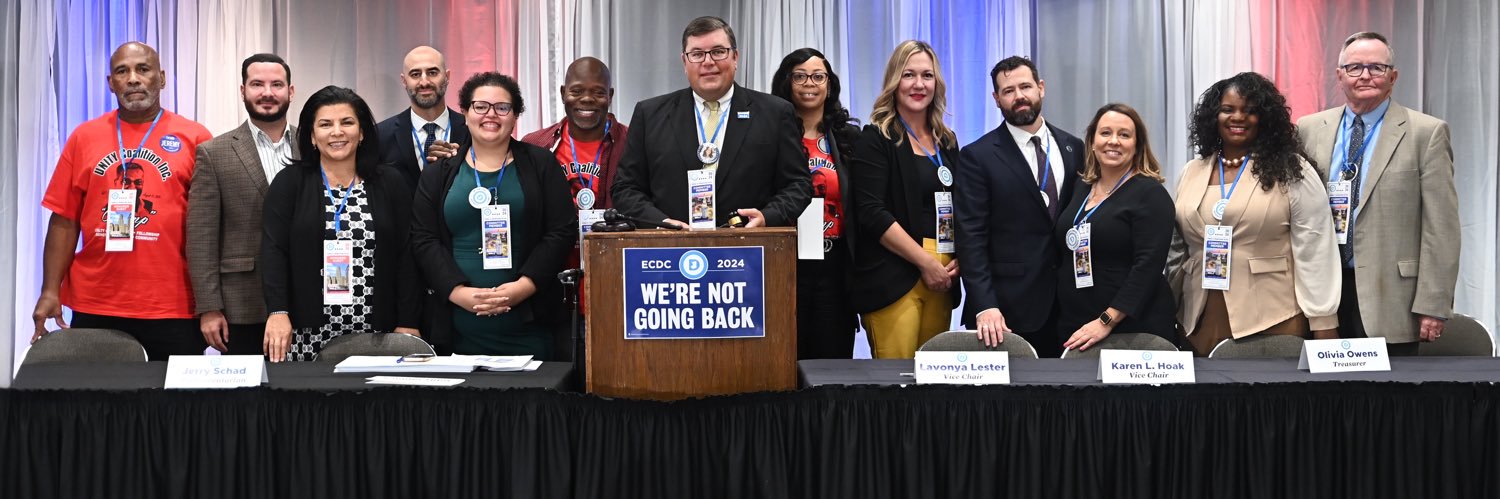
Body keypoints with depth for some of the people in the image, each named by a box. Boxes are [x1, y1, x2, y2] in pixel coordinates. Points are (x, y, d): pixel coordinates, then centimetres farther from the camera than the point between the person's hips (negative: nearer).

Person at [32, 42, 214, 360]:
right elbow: (65, 220, 7)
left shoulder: (194, 138, 2)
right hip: (93, 309, 2)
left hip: (173, 310, -2)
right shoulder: (84, 137, 8)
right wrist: (50, 291, -1)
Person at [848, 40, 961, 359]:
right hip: (894, 276, -6)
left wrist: (958, 259, 2)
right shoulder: (876, 140, -2)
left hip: (942, 277, 6)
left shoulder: (947, 142, 17)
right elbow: (872, 213, -11)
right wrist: (926, 262, -12)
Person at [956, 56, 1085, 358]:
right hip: (1008, 309, -4)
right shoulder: (978, 157, -3)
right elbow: (971, 238, -8)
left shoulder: (1073, 148, 10)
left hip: (1067, 304, 4)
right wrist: (984, 306, -17)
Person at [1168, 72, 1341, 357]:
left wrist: (1324, 323, -9)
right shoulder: (1191, 173, 12)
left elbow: (1315, 250, -5)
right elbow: (1176, 251, 16)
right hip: (1201, 322, 4)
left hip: (1272, 322, -4)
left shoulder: (1291, 171, -1)